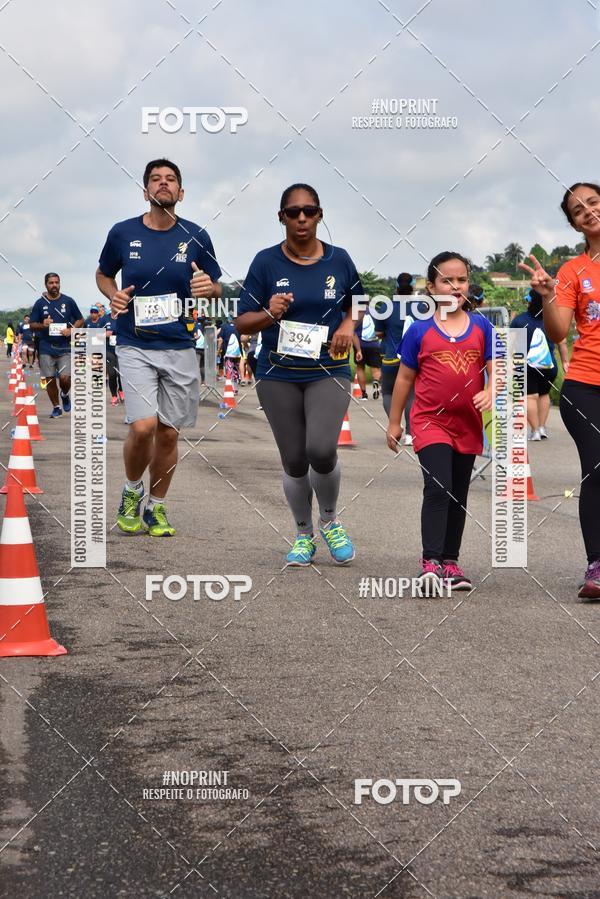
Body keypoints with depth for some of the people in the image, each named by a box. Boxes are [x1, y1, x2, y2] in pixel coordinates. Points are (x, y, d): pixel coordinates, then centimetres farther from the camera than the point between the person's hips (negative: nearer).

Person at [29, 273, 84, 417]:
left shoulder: (68, 301, 2)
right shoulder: (40, 303, 4)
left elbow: (80, 320, 9)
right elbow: (32, 325, 7)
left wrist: (71, 330, -9)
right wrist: (42, 325, -14)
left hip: (65, 347, -1)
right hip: (46, 347, 1)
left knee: (65, 378, -11)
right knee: (50, 379, 3)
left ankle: (65, 395, 22)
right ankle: (56, 407, 19)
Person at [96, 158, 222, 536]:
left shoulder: (195, 236, -1)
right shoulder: (123, 233, -2)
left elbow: (217, 287, 10)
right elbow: (103, 274, 14)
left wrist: (208, 287, -14)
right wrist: (114, 295, -7)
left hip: (180, 347, 2)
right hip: (135, 345, -2)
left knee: (168, 433, 7)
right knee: (143, 427, -16)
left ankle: (157, 507, 26)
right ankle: (132, 491, 13)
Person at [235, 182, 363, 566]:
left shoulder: (339, 259, 2)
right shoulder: (266, 262, -3)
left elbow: (357, 303, 18)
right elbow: (242, 323, -1)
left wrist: (349, 324, -4)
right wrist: (269, 314, -21)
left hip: (328, 372, 0)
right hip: (279, 376, 0)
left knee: (321, 450, -20)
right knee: (294, 462, 5)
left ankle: (330, 519, 9)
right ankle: (304, 534, 29)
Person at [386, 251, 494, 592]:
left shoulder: (481, 327, 3)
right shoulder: (420, 330, -3)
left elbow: (495, 369, 0)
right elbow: (405, 377, 5)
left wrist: (489, 392, -22)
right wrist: (394, 422, 8)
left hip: (468, 424, 4)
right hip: (430, 421, -3)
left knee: (459, 495, 11)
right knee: (438, 487, -18)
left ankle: (451, 561, 21)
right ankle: (430, 563, -18)